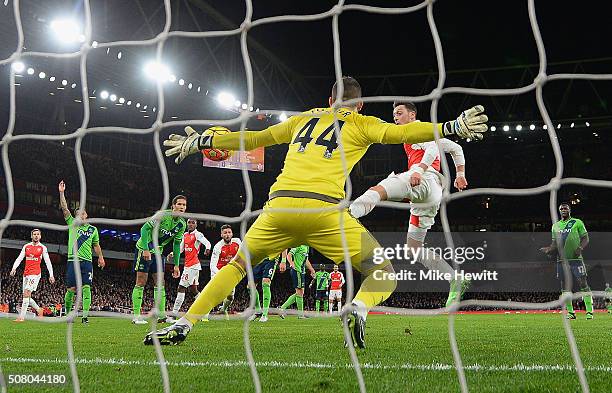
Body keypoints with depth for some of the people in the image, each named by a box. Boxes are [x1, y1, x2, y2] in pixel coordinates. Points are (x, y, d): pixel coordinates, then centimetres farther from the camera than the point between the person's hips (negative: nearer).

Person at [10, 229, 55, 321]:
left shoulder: (43, 247, 2)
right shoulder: (26, 246, 12)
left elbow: (48, 262, 3)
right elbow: (19, 259, 8)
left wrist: (51, 275, -1)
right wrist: (14, 268, -8)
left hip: (35, 273, -5)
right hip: (26, 273, 5)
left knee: (26, 293, -17)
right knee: (26, 296, 6)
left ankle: (22, 317, -17)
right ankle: (38, 309, 28)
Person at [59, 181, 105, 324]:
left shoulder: (93, 229, 13)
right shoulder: (72, 224, 8)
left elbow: (96, 245, 25)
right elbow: (64, 208, -1)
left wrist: (100, 257, 23)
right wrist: (61, 192, -8)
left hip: (87, 262, 1)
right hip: (73, 261, -1)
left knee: (86, 288, -9)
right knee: (71, 289, -2)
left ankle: (85, 315, -10)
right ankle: (68, 313, 16)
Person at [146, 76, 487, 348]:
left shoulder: (305, 119, 27)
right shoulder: (361, 124, 17)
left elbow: (253, 139, 31)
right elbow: (402, 132, 2)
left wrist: (200, 142, 41)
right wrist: (453, 127, 3)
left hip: (280, 204, 4)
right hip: (324, 210, -3)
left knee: (237, 266, 24)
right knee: (384, 275, 8)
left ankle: (183, 325, 14)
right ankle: (359, 309, -24)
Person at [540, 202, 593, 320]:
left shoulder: (577, 222, 4)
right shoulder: (555, 225, 16)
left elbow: (585, 238, 2)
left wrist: (580, 247, -16)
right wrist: (549, 249, 0)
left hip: (576, 259, -4)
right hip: (562, 260, 4)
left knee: (583, 285, -8)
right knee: (565, 287, 4)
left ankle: (589, 311, -4)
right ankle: (570, 312, 10)